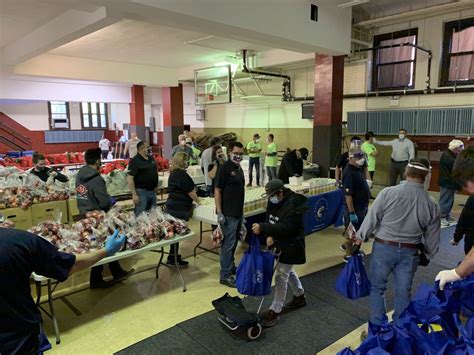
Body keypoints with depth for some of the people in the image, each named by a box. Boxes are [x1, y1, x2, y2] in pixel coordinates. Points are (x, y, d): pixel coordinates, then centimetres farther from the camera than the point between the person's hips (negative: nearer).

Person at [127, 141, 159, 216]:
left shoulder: (151, 158, 9)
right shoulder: (135, 161, -12)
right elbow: (130, 178, -17)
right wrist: (134, 194, -21)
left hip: (152, 190, 7)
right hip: (141, 191, -7)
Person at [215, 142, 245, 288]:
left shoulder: (239, 169, 11)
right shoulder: (224, 168, -14)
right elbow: (217, 190, -16)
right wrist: (219, 212, -19)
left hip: (238, 213, 8)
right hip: (228, 214, -8)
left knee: (233, 243, 19)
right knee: (228, 244, -2)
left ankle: (231, 266, 35)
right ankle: (225, 275, 8)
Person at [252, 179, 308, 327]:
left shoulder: (293, 205, -28)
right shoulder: (273, 201, -2)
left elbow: (285, 227, -36)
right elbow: (269, 220, 3)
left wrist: (263, 228, -43)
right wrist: (269, 236, -16)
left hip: (291, 245, -9)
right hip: (279, 242, 9)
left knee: (281, 275, -5)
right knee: (288, 271, 24)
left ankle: (275, 310, 6)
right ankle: (300, 296, 46)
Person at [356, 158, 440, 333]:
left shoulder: (388, 193, -15)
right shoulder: (431, 204, -5)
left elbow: (372, 218, -10)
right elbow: (432, 238, 4)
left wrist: (360, 237, 5)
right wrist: (428, 253, 23)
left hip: (383, 247, -2)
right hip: (410, 252, 2)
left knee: (377, 287, 15)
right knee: (403, 293, 16)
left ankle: (378, 328, 22)